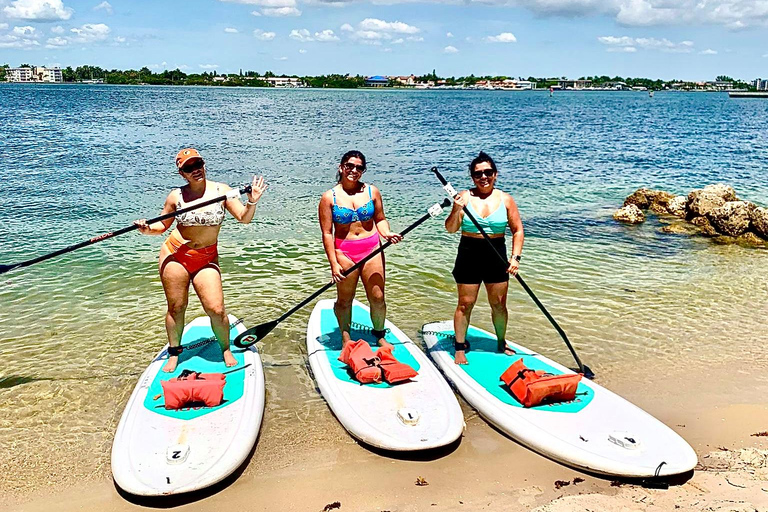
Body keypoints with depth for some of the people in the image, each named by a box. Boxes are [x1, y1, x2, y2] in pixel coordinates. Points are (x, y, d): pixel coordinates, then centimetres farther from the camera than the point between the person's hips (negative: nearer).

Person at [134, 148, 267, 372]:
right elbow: (163, 225, 10)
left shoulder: (221, 190, -3)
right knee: (176, 307, 9)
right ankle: (174, 353, 29)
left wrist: (251, 203, -25)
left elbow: (244, 218, -6)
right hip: (175, 255, 1)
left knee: (216, 309, -7)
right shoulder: (176, 196, -1)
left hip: (207, 259, 0)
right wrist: (148, 229, -10)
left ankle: (226, 350, 18)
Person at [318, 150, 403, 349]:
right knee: (344, 300, 8)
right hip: (343, 252, -2)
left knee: (378, 298, 3)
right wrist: (333, 263, -11)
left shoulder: (372, 191, 4)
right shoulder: (330, 197, -3)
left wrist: (386, 233, -10)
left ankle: (379, 334, 27)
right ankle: (345, 336, 31)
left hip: (372, 249, 2)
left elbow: (380, 219, 13)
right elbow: (327, 233, -5)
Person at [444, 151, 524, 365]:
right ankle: (460, 347, 15)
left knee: (499, 304, 10)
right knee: (465, 303, 2)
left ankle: (501, 344, 30)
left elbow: (517, 230, 4)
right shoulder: (465, 197, -5)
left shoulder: (505, 199, 1)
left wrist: (516, 257, -7)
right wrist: (457, 210, -27)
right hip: (469, 255, -2)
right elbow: (450, 229, -9)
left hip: (497, 256, 2)